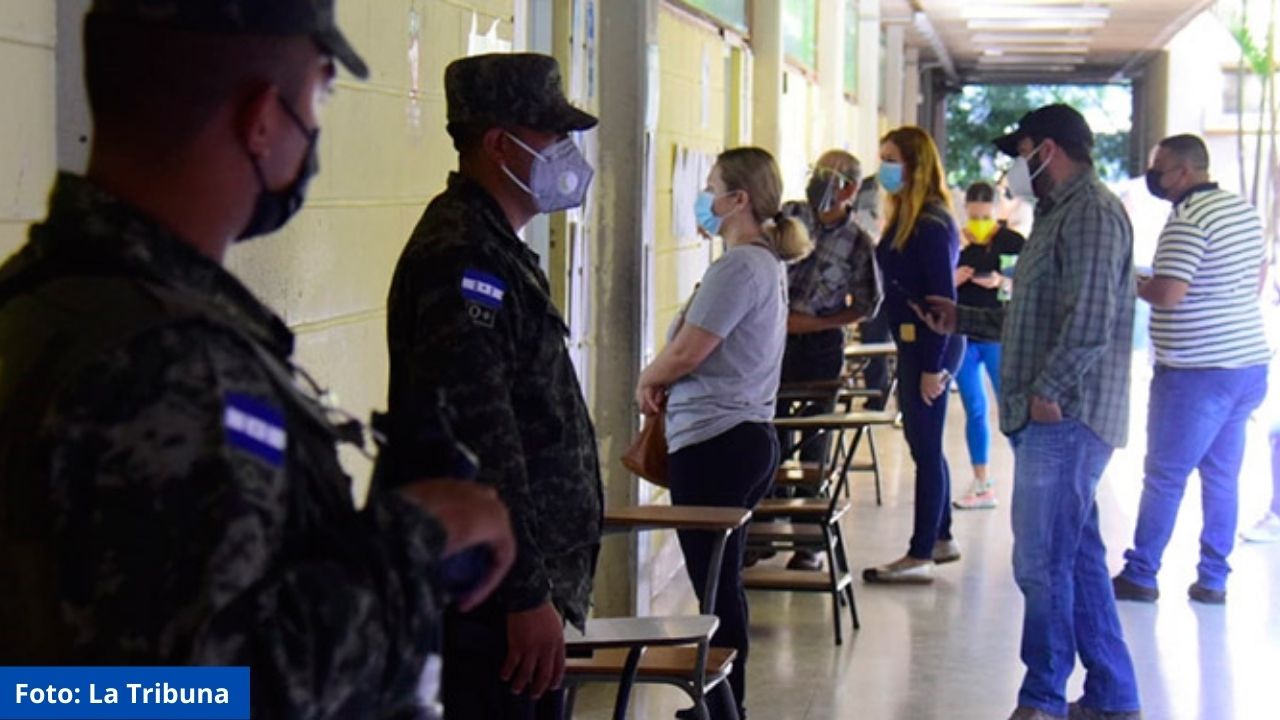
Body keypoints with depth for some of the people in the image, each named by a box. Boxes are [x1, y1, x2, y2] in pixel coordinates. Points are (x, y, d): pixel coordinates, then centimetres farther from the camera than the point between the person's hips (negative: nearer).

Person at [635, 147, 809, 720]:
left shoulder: (737, 267, -17)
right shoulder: (767, 263, 15)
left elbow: (686, 353, -18)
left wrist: (648, 379, 2)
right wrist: (664, 381, 5)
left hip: (714, 442, -10)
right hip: (749, 435, 10)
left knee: (715, 585, -4)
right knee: (723, 582, 17)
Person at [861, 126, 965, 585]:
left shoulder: (932, 224, -17)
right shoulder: (905, 218, 13)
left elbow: (943, 299, -19)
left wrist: (933, 366, -20)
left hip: (930, 345, -10)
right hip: (912, 342, 10)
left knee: (926, 448, -4)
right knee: (924, 446, 17)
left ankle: (921, 557, 1)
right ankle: (941, 539, 29)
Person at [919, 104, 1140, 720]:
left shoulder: (1091, 213, -13)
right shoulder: (1061, 214, 21)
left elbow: (1090, 319, -23)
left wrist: (1048, 391, -20)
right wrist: (962, 318, 24)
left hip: (1064, 419, -11)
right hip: (1051, 421, 11)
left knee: (1042, 564, -5)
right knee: (1076, 559, 14)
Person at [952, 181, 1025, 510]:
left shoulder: (1013, 242, -4)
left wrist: (1002, 283, -23)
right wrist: (952, 280, -9)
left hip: (1000, 337, -4)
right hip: (963, 337, 4)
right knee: (974, 411, 9)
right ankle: (981, 485, 15)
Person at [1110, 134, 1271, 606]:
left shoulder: (1188, 221, -17)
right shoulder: (1244, 210, 11)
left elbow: (1167, 293, -24)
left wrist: (1134, 286, -5)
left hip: (1197, 373, -8)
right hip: (1250, 363, 8)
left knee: (1165, 477, 2)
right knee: (1223, 476, 12)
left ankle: (1141, 575, 9)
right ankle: (1213, 579, 16)